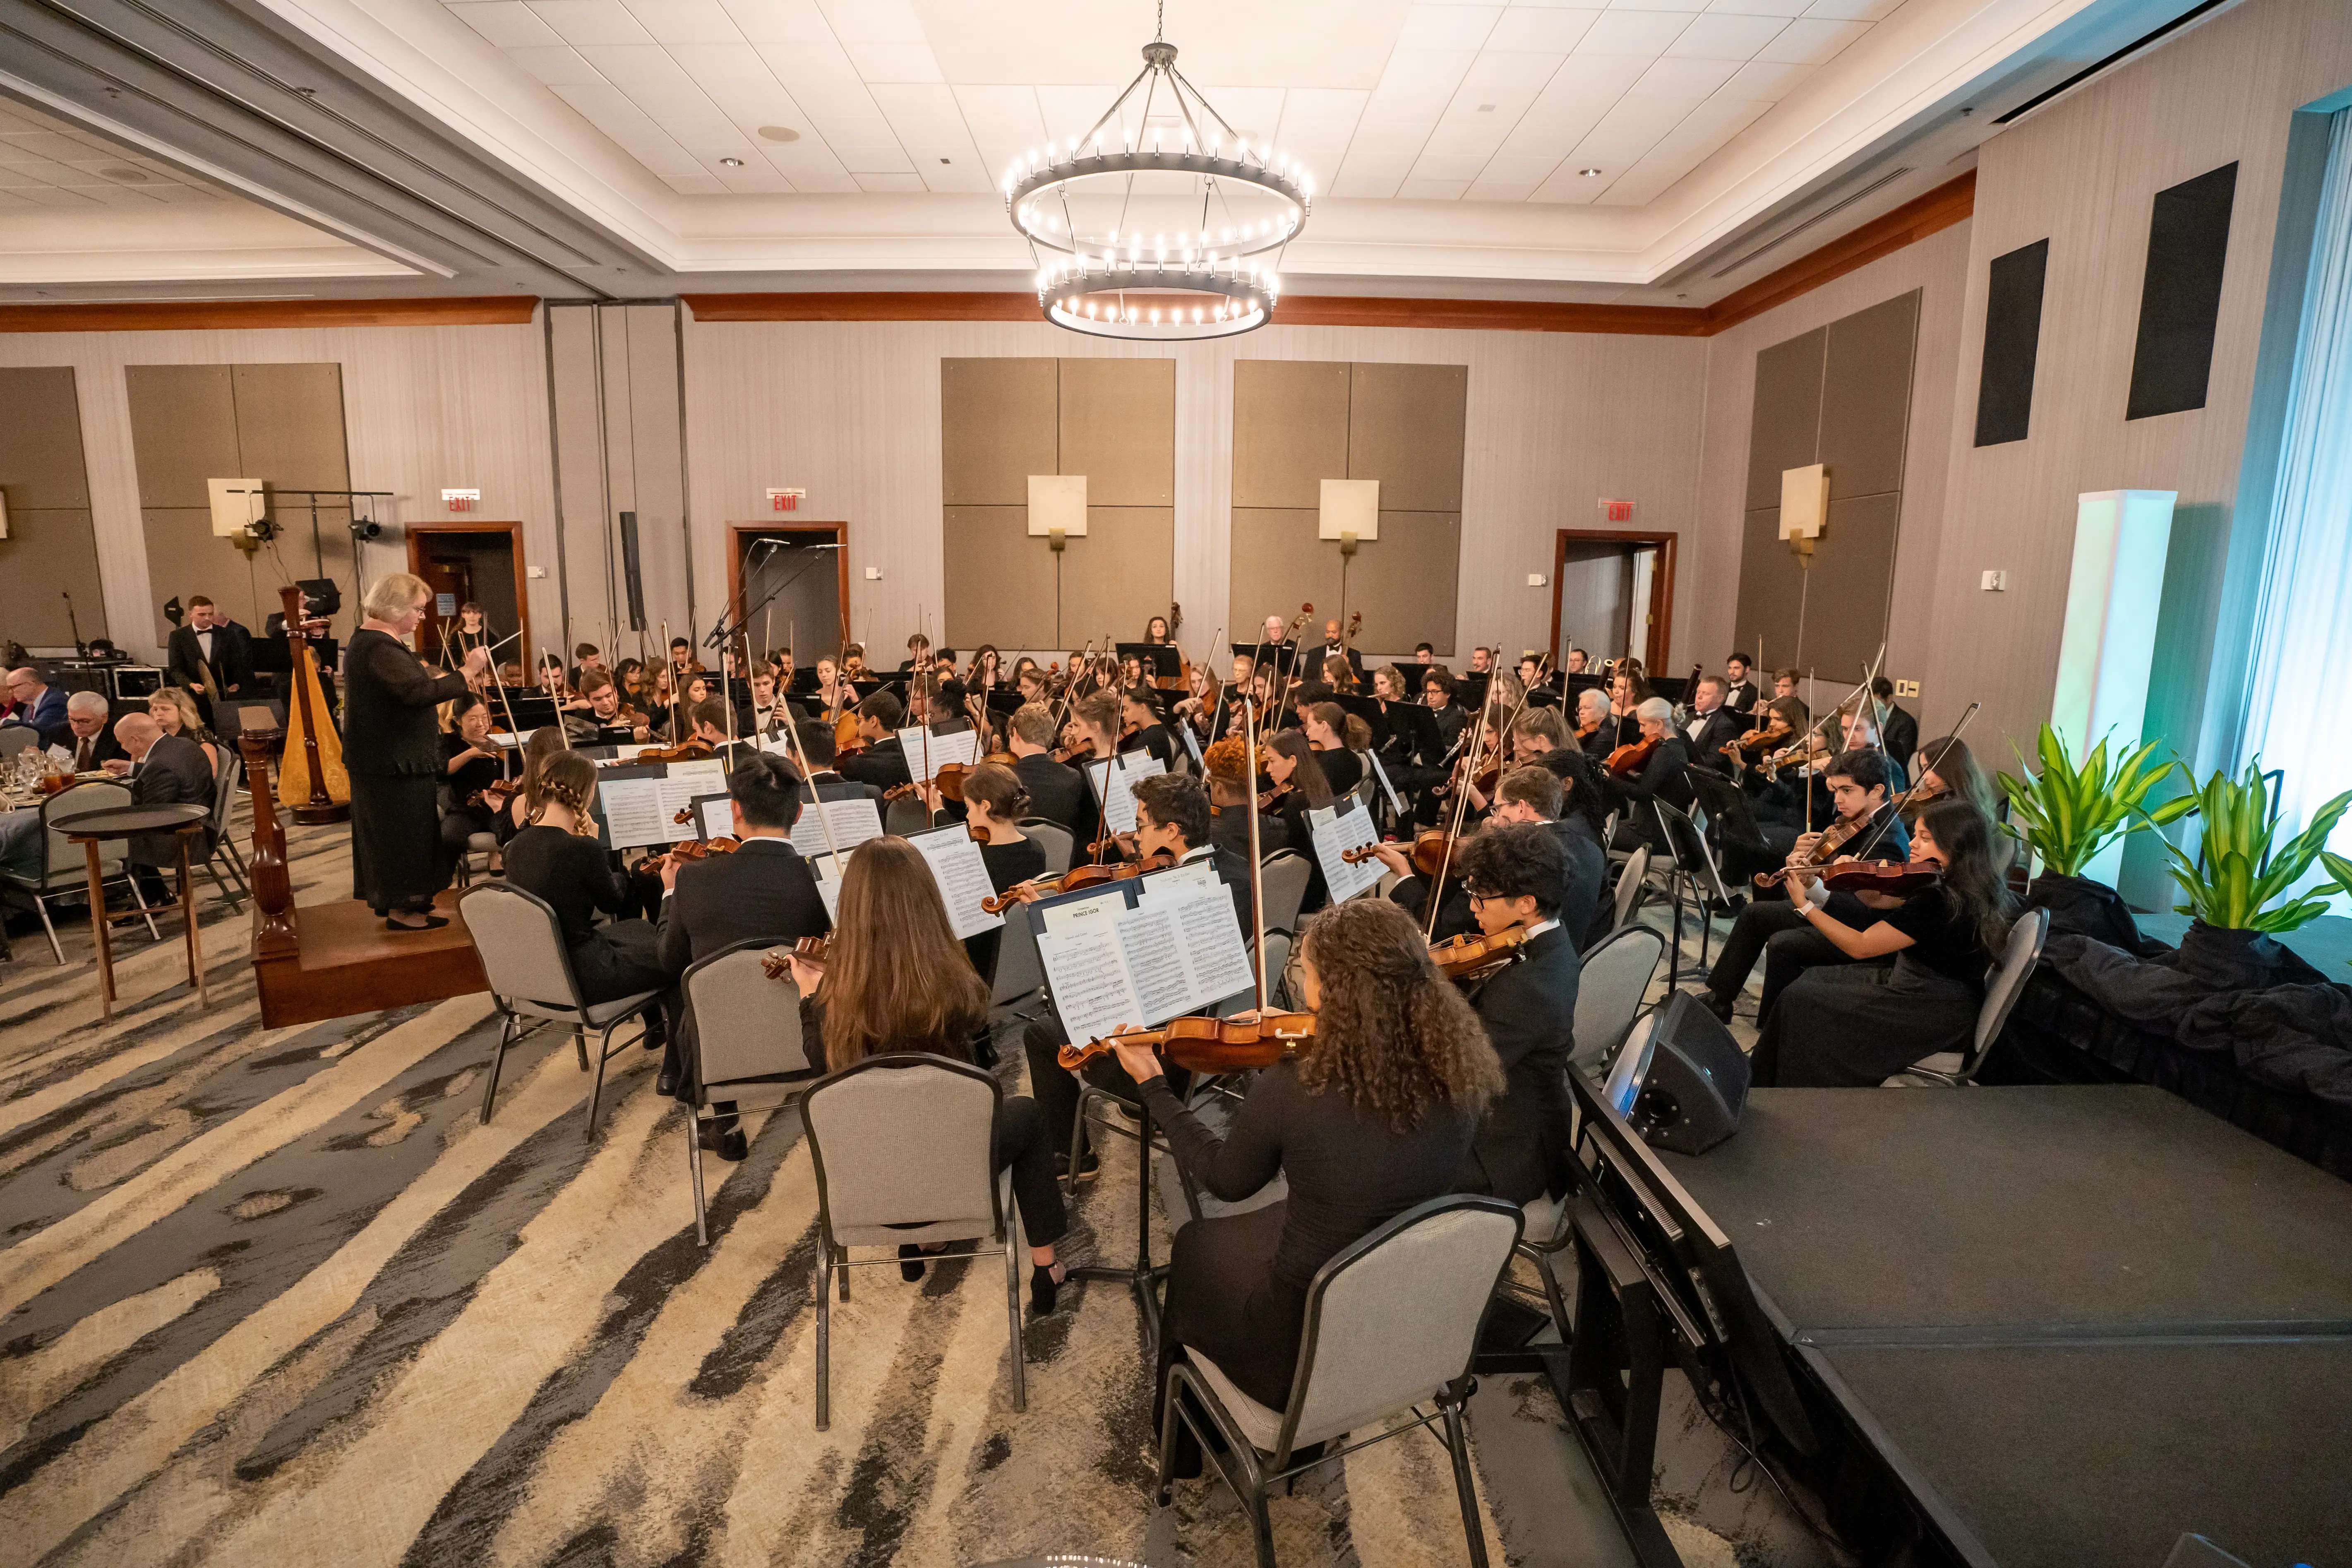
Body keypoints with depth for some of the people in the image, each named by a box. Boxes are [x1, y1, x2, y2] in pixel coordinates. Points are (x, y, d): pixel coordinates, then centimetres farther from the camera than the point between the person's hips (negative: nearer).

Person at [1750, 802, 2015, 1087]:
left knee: (1799, 1001, -4)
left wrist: (1804, 905, -14)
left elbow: (1860, 946, -22)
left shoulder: (1938, 901, -28)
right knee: (1813, 981, 16)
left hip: (1933, 1017, -10)